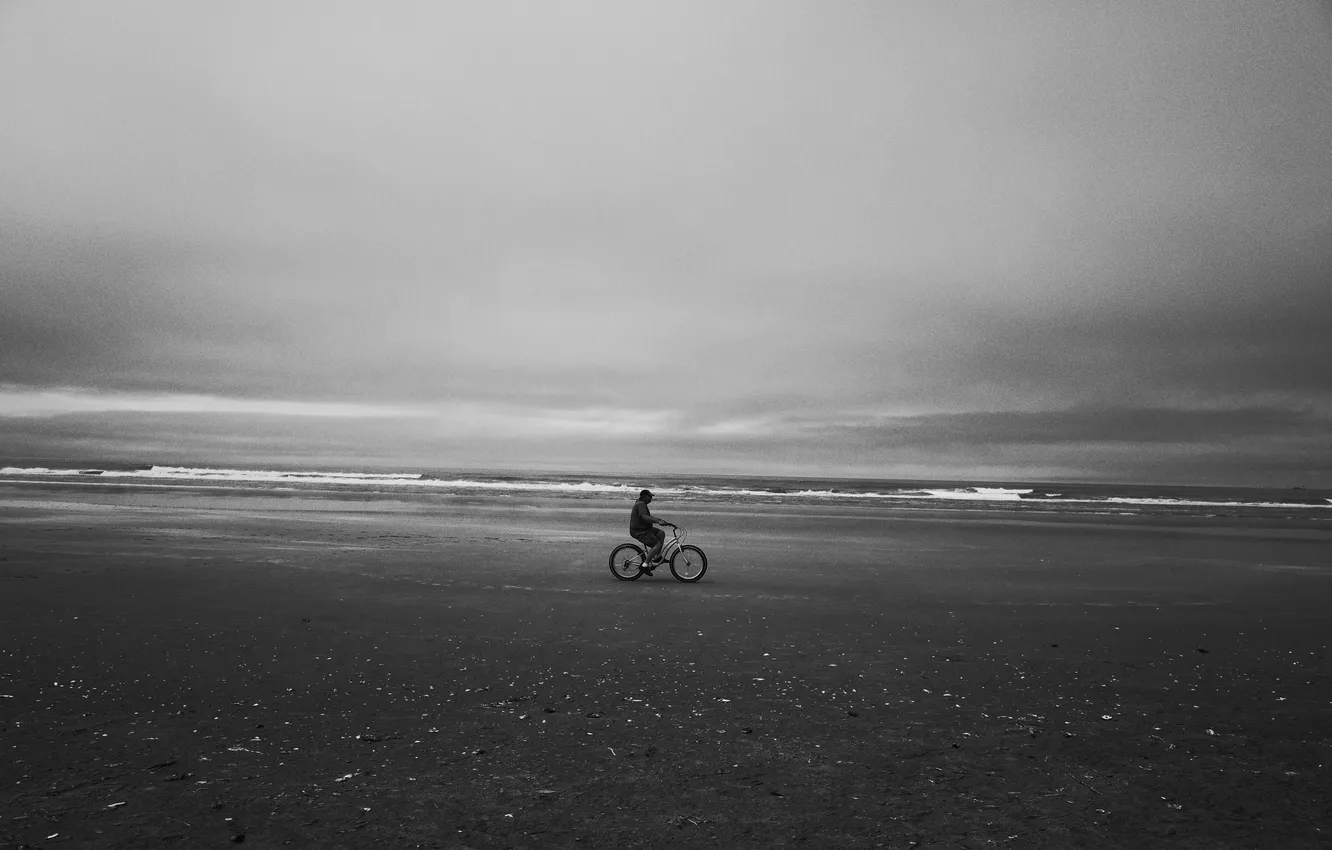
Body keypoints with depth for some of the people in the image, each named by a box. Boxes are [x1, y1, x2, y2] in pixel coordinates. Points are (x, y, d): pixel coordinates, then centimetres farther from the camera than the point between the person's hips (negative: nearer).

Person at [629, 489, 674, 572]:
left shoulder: (641, 504, 16)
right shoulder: (641, 504, -17)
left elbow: (649, 517, 19)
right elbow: (644, 517, -33)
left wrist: (660, 520, 9)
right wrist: (658, 521, -40)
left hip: (643, 529, 10)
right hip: (639, 532, -10)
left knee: (661, 533, 5)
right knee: (657, 544, -17)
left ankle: (658, 557, 8)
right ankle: (646, 565, -16)